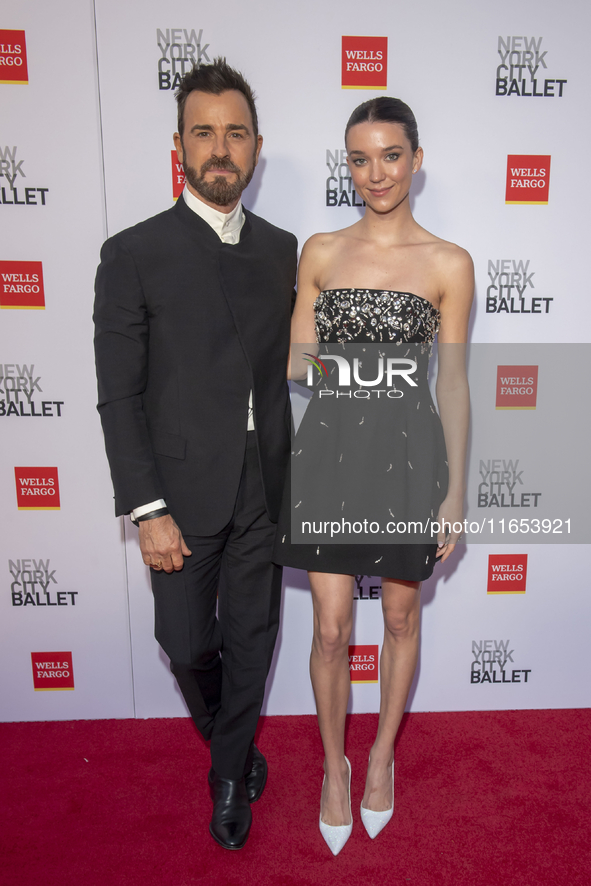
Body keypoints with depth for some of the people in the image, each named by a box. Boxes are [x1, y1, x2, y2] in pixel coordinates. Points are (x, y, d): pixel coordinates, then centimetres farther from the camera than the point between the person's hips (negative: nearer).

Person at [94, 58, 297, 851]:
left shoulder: (281, 249, 6)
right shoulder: (133, 256, -7)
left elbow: (283, 365, 9)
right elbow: (119, 396, -8)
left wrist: (294, 477, 5)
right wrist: (147, 510, -12)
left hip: (264, 492, 3)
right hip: (183, 493, -3)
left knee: (251, 640, 14)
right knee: (187, 643, 10)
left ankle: (229, 776, 40)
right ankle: (229, 739, 45)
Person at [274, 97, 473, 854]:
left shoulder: (449, 264, 0)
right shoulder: (319, 252, 5)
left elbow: (452, 382, 0)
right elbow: (296, 364, 7)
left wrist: (455, 489, -1)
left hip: (408, 451, 0)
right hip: (328, 448, 1)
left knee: (400, 617, 14)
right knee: (331, 629, 6)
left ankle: (383, 754, 40)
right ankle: (334, 766, 33)